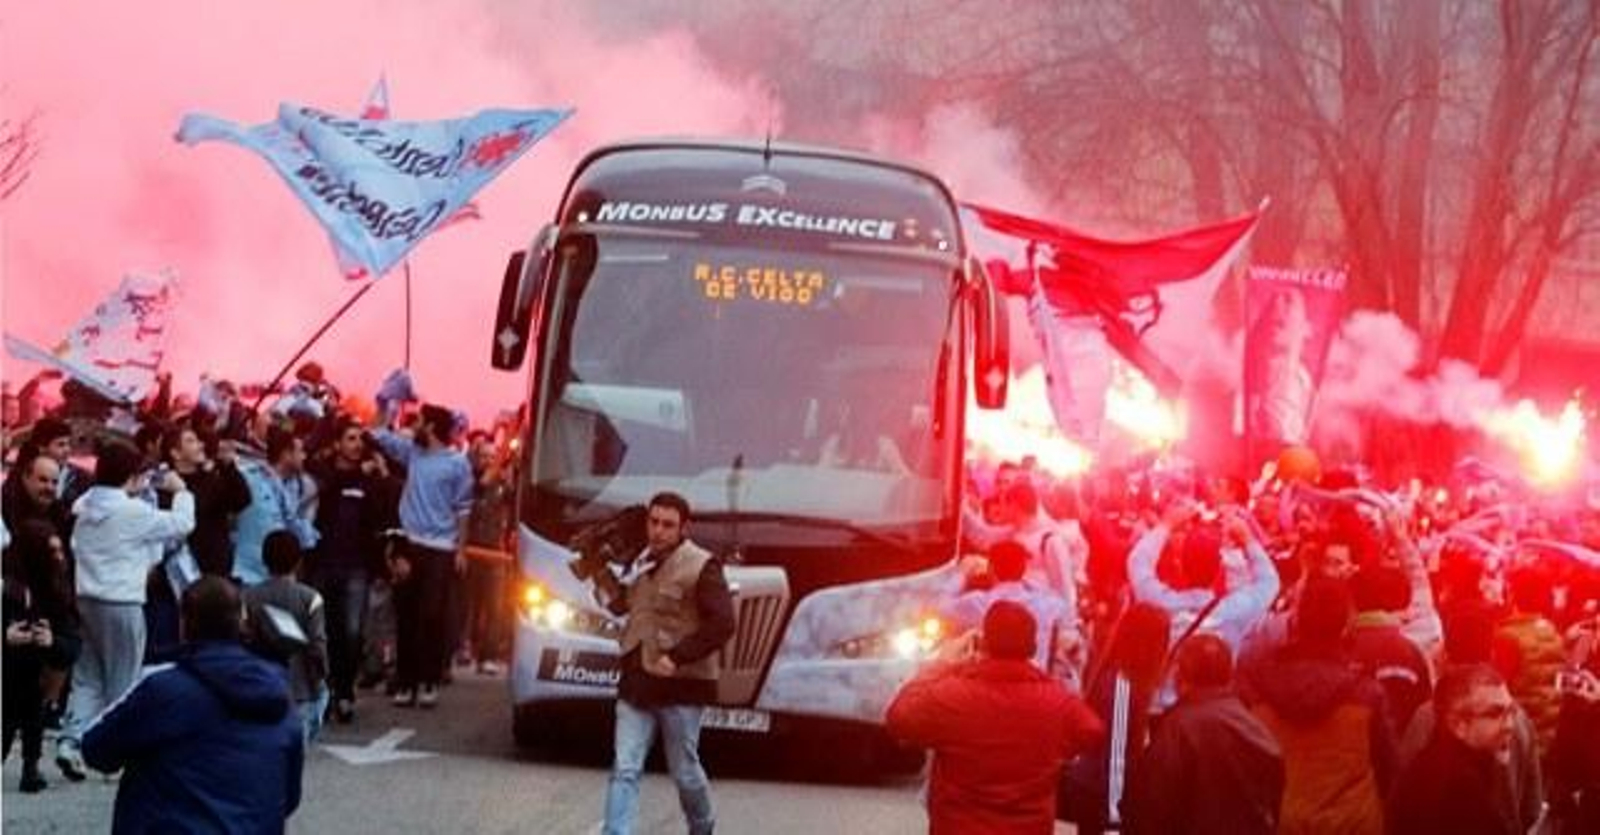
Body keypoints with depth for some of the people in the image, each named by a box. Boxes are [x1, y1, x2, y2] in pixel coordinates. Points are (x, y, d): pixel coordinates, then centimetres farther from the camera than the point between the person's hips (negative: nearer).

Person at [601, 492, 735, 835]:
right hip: (637, 682, 6)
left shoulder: (701, 567, -10)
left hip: (681, 685, -5)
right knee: (624, 769, -6)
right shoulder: (642, 563, 12)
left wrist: (677, 657, -22)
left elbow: (721, 624, -17)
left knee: (685, 771, 8)